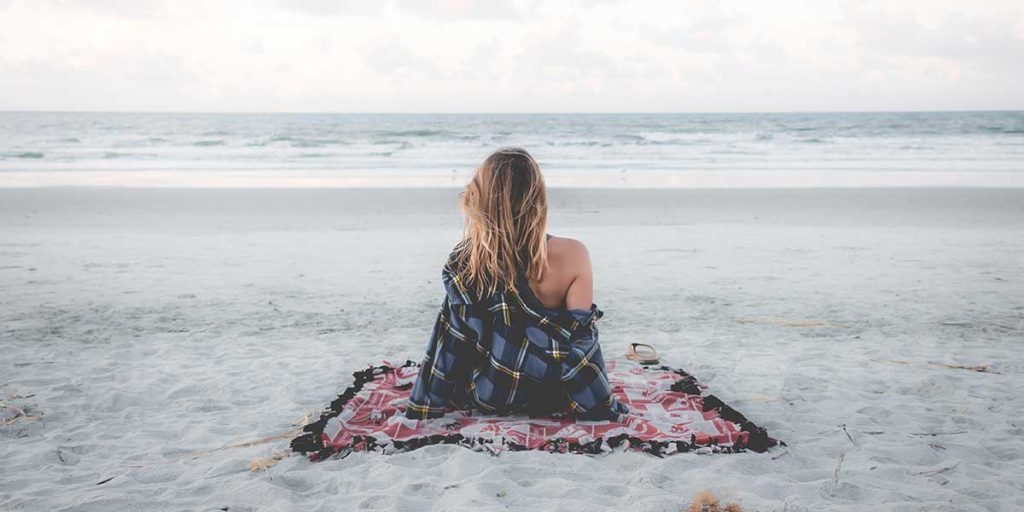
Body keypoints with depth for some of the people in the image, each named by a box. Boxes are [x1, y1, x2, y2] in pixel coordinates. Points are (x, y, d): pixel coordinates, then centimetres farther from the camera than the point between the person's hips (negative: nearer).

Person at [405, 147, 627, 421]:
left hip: (484, 398, 2)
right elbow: (581, 341, -19)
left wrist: (424, 406, 4)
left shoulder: (462, 264, -19)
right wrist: (603, 406, -5)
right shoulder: (572, 256, -24)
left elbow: (451, 343, -10)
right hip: (548, 399, -1)